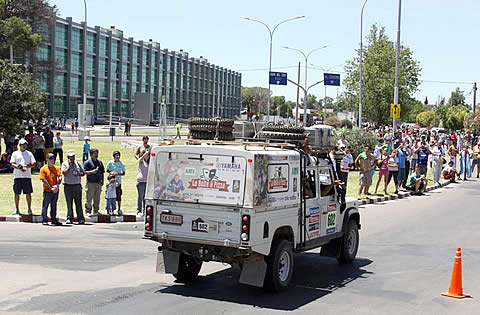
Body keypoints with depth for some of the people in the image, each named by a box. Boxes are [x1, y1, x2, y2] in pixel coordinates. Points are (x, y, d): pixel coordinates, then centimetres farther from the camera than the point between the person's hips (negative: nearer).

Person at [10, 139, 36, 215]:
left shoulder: (29, 153, 11)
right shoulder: (15, 153, 9)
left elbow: (33, 164, 3)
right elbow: (12, 164, -1)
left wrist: (25, 166, -15)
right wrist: (20, 168, -17)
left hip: (27, 176, 0)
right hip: (17, 176, 0)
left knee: (28, 193, -1)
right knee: (17, 193, 4)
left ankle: (29, 209, 5)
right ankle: (17, 209, 14)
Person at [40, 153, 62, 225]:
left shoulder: (56, 168, 9)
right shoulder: (43, 169, -3)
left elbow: (59, 177, -1)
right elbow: (44, 180, -9)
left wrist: (57, 185, -18)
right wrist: (51, 188, -14)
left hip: (56, 191, 4)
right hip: (47, 191, -4)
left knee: (54, 206, 11)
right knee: (45, 205, 0)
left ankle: (54, 220, 16)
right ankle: (44, 220, 7)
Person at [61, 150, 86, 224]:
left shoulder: (78, 164, 12)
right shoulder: (64, 164, 3)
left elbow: (83, 173, 16)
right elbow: (64, 173, -11)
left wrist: (79, 174, -5)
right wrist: (69, 165, -10)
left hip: (77, 185, 2)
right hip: (68, 186, -2)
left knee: (78, 203, -1)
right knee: (69, 203, 1)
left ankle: (81, 219, -1)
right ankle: (69, 218, 7)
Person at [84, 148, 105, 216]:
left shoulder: (99, 162, 17)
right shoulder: (87, 162, -2)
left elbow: (102, 172, 21)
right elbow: (84, 172, -9)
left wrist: (102, 181, 13)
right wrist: (92, 172, -22)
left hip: (98, 183, 6)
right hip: (90, 183, -6)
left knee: (97, 199, 10)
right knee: (89, 198, -5)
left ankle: (96, 211, 19)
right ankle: (88, 211, 1)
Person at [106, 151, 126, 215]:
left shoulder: (121, 164, 1)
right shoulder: (110, 163, 0)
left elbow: (123, 173, 3)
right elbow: (107, 170, 8)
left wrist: (117, 174, -14)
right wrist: (111, 172, -13)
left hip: (118, 181, 0)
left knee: (119, 196, 0)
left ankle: (119, 209, 11)